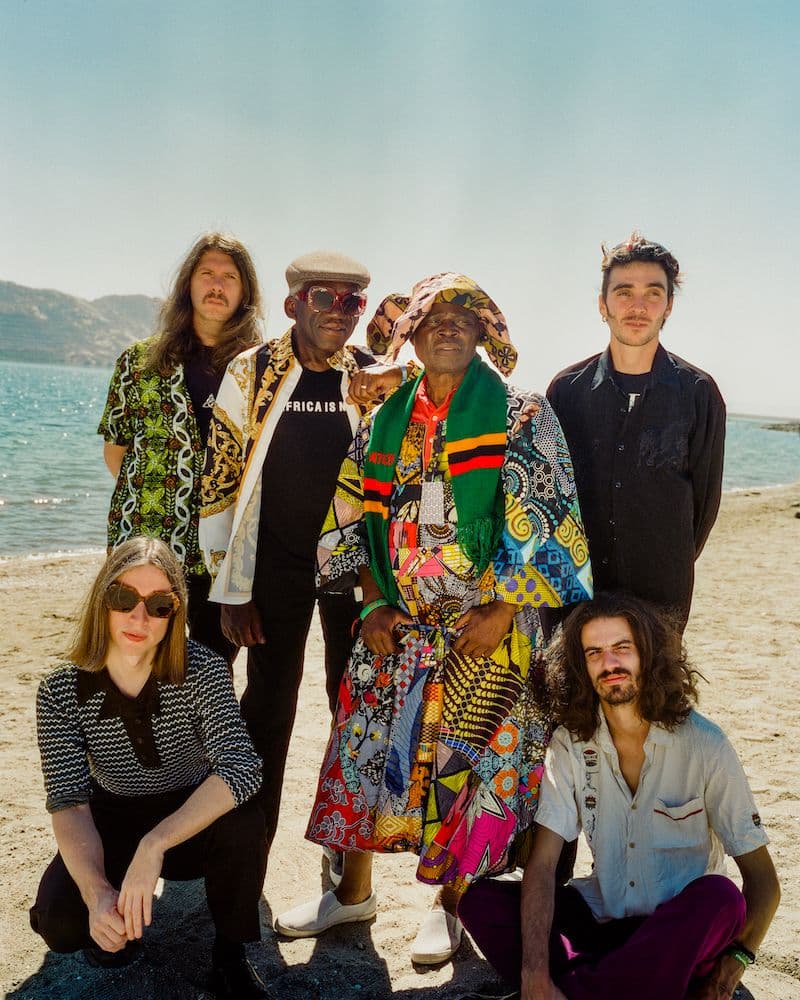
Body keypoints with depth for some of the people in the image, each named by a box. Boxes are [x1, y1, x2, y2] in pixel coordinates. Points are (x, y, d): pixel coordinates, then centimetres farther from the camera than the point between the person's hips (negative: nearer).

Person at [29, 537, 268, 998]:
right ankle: (116, 922, 11)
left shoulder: (203, 671, -22)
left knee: (243, 821, -33)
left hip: (192, 821, -1)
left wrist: (154, 845, -46)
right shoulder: (62, 691, -17)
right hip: (112, 824, 1)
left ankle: (230, 956, -6)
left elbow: (242, 767, -35)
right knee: (59, 919, -26)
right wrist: (97, 893, -39)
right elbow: (68, 801, -21)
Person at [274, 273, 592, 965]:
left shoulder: (520, 416, -3)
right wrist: (374, 605, 1)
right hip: (397, 624, 4)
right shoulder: (384, 422, 9)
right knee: (365, 746, 7)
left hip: (485, 626, -3)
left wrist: (503, 610, -14)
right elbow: (354, 519, 11)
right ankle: (354, 890, 27)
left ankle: (452, 902, 24)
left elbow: (545, 521, -8)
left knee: (467, 758, 2)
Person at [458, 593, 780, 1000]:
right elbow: (542, 864, -11)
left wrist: (733, 966, -24)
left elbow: (762, 877, -8)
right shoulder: (570, 744, -5)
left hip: (681, 934, -2)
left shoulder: (704, 745, -11)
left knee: (720, 897, -35)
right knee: (480, 902, -18)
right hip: (604, 916, 2)